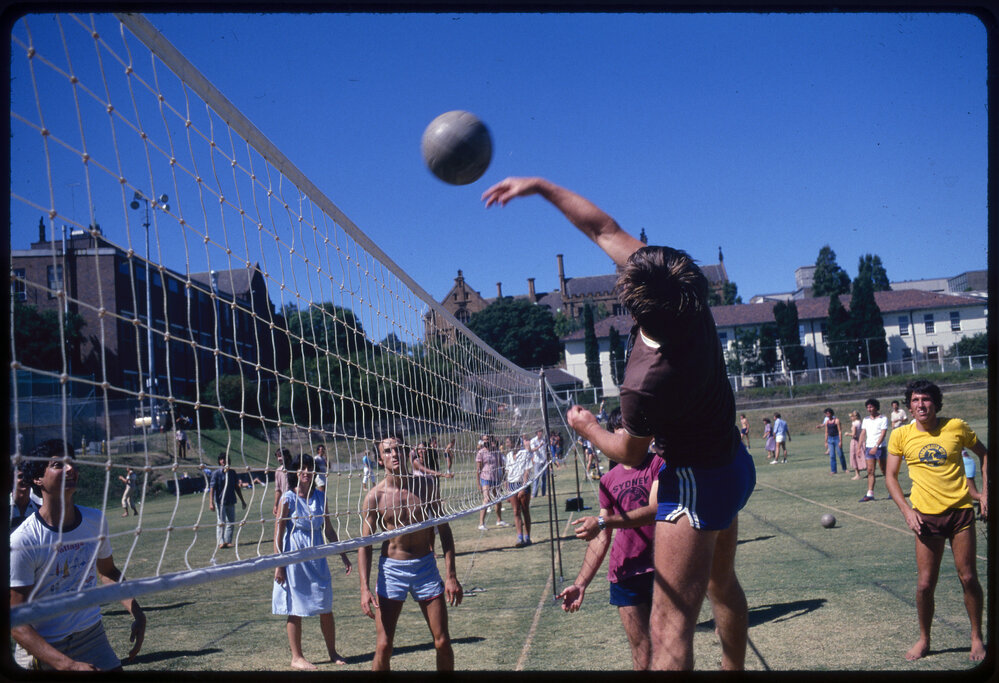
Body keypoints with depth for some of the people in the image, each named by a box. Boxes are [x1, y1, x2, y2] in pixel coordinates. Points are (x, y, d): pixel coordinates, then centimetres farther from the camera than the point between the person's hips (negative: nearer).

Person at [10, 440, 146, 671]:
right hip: (42, 649, -3)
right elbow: (17, 624, -19)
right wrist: (68, 665, -28)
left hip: (92, 635, 3)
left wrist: (136, 612, -1)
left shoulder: (96, 520, -4)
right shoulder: (22, 541, -19)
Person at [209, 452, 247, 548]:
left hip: (231, 501, 5)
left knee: (231, 522, 6)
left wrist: (242, 501, 18)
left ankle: (228, 541, 14)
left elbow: (237, 487, 16)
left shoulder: (232, 472, 8)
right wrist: (211, 503, -19)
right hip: (220, 501, -5)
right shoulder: (216, 473, -6)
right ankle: (220, 542, 1)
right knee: (221, 522, -4)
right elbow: (212, 489, -10)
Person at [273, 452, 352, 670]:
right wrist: (279, 565, -12)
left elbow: (328, 529, 13)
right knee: (295, 610, 5)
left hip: (317, 556, 4)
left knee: (326, 608, 9)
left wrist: (343, 555, 14)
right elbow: (278, 533, -9)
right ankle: (297, 658, 17)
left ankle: (333, 652, 24)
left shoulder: (320, 496, 4)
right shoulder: (288, 498, -10)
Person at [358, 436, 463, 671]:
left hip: (426, 566, 2)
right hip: (391, 569, -2)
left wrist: (451, 577, -1)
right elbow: (365, 545, -4)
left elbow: (444, 531, 3)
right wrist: (365, 588, -14)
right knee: (383, 646, -2)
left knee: (442, 643, 3)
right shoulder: (375, 496, -7)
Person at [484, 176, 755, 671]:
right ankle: (734, 667, 48)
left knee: (670, 628, -7)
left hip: (695, 483, -9)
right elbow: (605, 230, -8)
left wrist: (588, 428, 6)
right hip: (734, 463, 9)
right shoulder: (689, 300, -18)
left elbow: (632, 454, -12)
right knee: (722, 585, 28)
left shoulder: (646, 384, -36)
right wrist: (540, 187, -5)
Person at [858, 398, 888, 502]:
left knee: (884, 470, 3)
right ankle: (870, 494, -3)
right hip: (869, 447, 4)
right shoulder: (866, 420, 12)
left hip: (879, 447, -4)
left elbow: (883, 434, -12)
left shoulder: (883, 419, -4)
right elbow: (863, 434, 10)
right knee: (870, 471, -1)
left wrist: (876, 447, -21)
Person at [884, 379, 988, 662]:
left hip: (960, 511, 0)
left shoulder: (956, 427, -3)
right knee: (925, 584, 1)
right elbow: (890, 476, 4)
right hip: (926, 516, 0)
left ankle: (977, 638, 24)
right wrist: (906, 509, -7)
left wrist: (985, 491, 4)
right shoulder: (901, 435, -2)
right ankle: (924, 640, 21)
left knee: (969, 578, 4)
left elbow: (984, 453, 12)